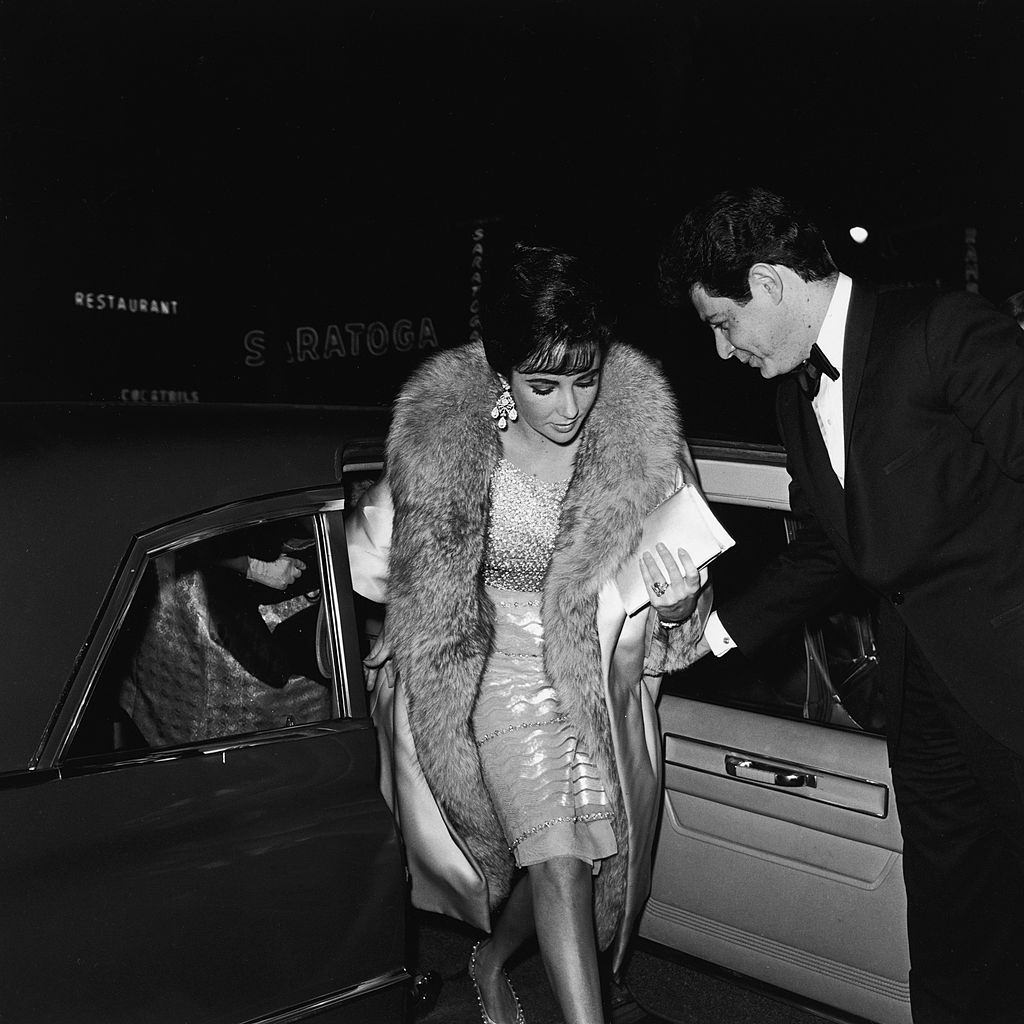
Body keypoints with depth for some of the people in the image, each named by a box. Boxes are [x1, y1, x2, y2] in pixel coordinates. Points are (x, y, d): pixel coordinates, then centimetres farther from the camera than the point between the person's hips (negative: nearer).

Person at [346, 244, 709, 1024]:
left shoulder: (642, 438, -16)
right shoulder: (443, 442, -18)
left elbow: (674, 631, -10)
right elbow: (379, 564, 2)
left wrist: (676, 600, -28)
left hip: (609, 682, 3)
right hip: (509, 674, -2)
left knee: (584, 862, 13)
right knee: (559, 862, -17)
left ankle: (492, 961, 44)